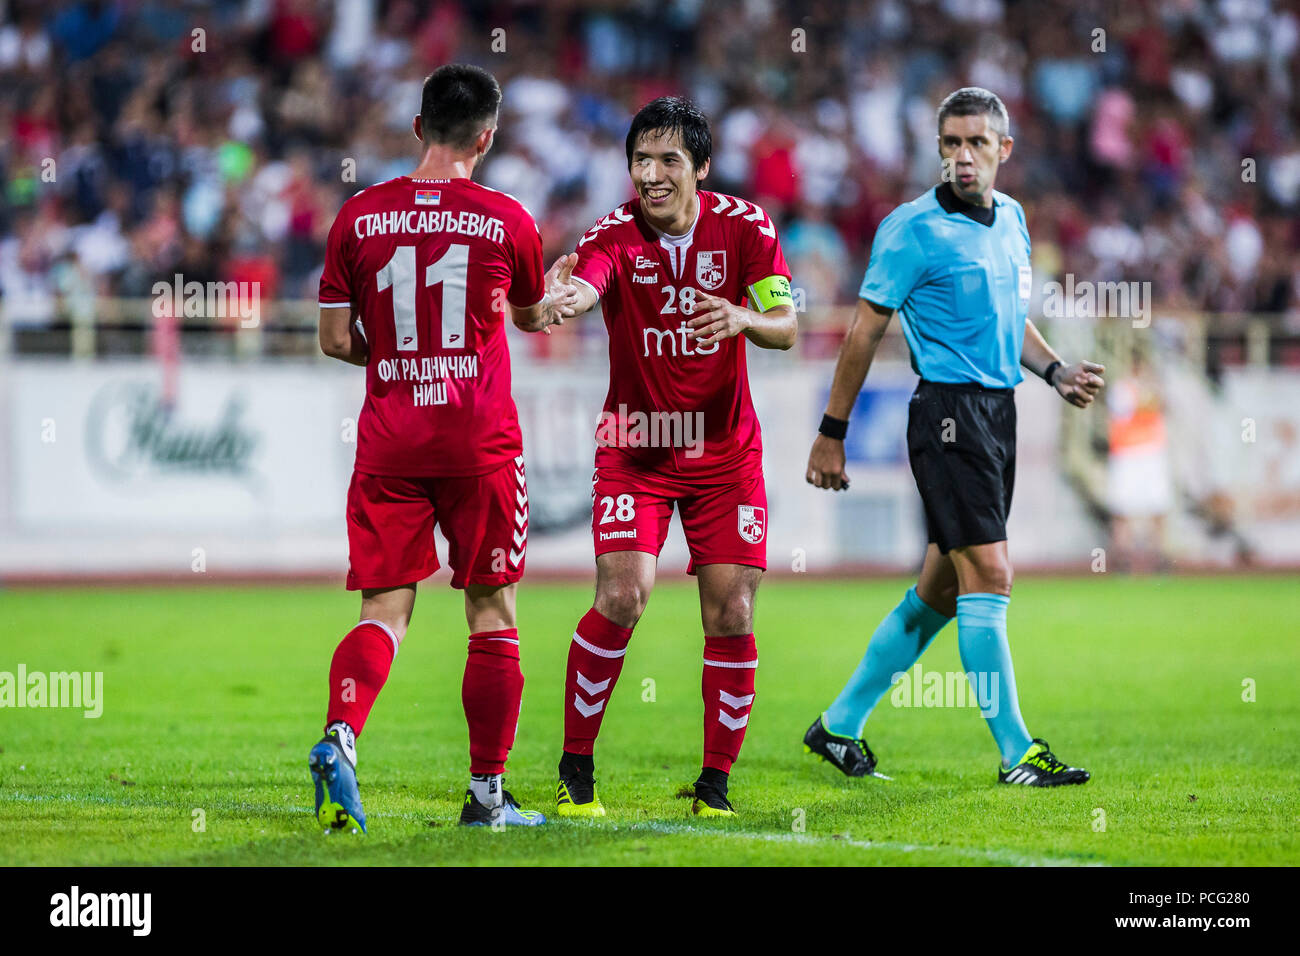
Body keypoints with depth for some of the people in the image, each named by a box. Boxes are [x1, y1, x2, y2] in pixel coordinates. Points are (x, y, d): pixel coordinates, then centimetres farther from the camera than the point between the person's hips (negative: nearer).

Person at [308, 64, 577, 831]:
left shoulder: (360, 217, 0)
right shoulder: (506, 220, -2)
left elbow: (336, 340, 3)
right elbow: (532, 317, 17)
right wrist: (556, 296, 40)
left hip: (388, 443, 2)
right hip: (480, 442, -1)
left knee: (385, 610, 3)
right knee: (493, 613, 9)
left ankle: (340, 735, -23)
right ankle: (487, 791, 10)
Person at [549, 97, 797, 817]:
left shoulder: (743, 226, -5)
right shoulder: (614, 235, -12)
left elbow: (786, 326, -8)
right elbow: (583, 288, -33)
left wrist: (745, 319, -30)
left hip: (725, 451, 2)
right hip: (635, 446, -2)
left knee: (731, 615, -4)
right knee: (622, 595, -17)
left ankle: (715, 783, 9)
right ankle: (575, 769, -2)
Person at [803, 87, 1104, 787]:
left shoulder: (1011, 218, 14)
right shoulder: (914, 229, -9)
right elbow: (865, 331, -6)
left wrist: (1055, 371, 10)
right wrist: (831, 434, -6)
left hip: (998, 413, 8)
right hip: (949, 412, -8)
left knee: (942, 590, 11)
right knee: (988, 575, -12)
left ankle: (841, 725, 22)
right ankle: (1016, 752, -9)